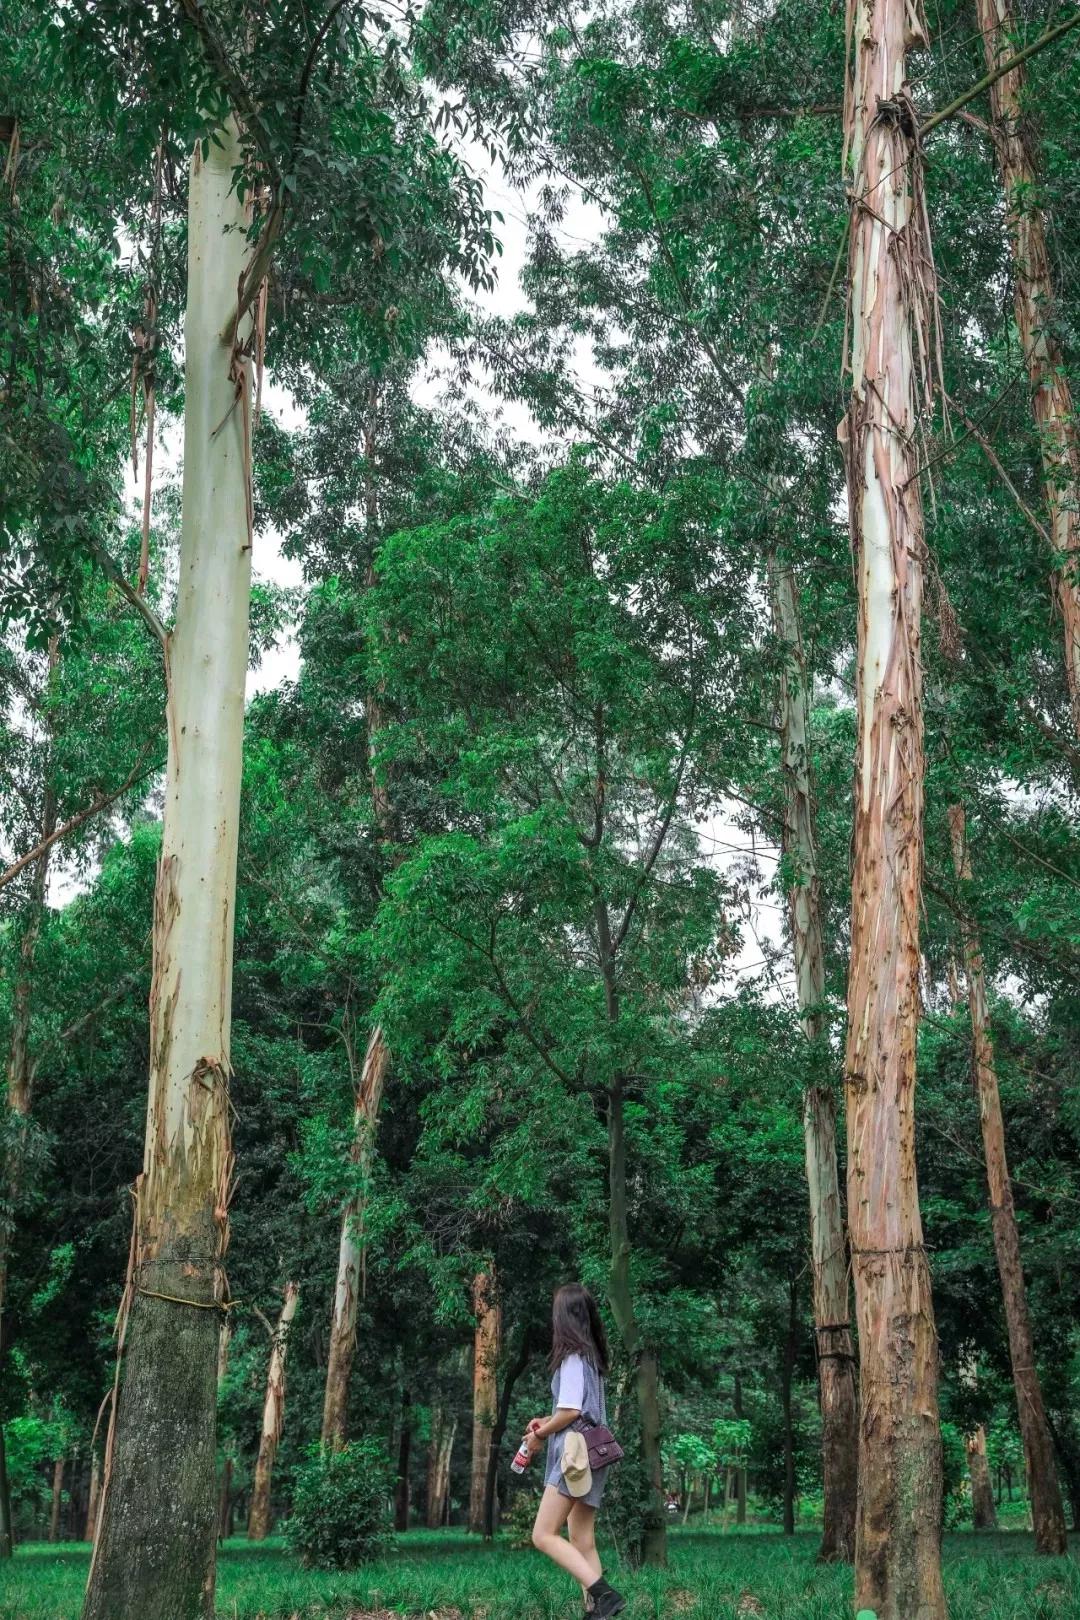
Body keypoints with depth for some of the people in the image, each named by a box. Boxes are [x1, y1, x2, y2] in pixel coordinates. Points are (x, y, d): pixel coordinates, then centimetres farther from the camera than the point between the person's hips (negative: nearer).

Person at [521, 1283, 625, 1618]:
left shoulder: (573, 1356, -12)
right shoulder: (592, 1355, 14)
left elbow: (571, 1411, -19)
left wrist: (540, 1435, -4)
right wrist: (548, 1423, 17)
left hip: (575, 1455, -9)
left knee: (544, 1536, -11)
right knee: (582, 1542, 9)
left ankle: (603, 1593, -21)